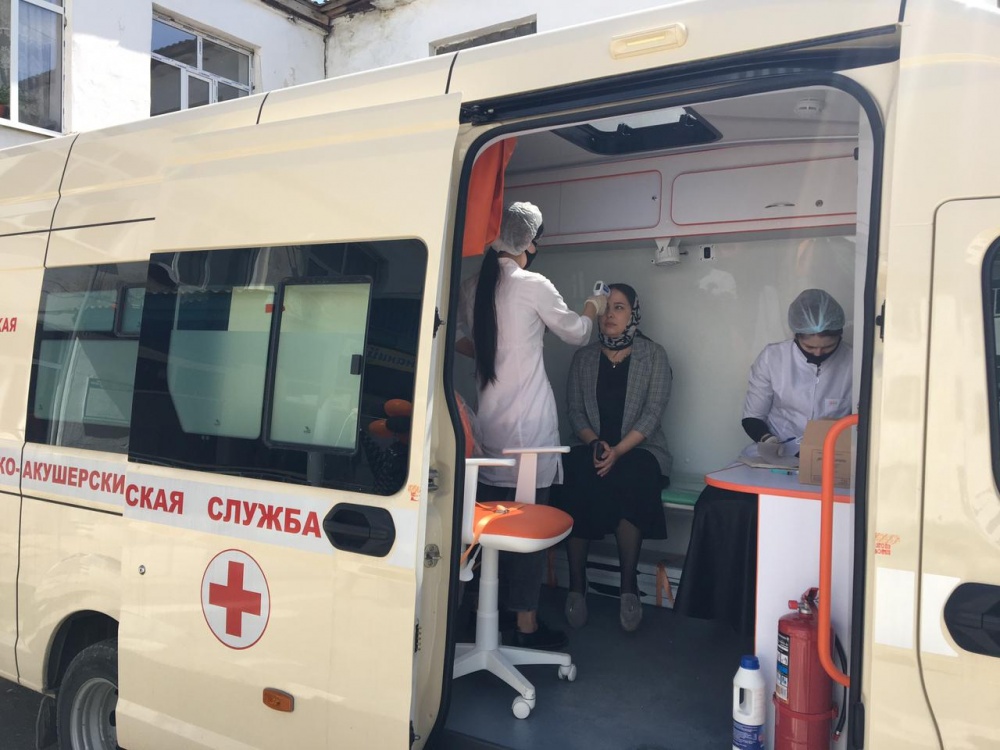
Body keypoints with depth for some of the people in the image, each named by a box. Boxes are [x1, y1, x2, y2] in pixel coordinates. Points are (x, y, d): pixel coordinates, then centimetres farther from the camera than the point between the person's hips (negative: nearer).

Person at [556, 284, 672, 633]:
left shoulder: (653, 355, 4)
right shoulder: (584, 357, 14)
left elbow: (652, 411, -6)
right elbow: (575, 410, 7)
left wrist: (618, 451, -19)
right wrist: (595, 444, -13)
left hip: (639, 449, -2)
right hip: (593, 447, 2)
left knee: (629, 478, -36)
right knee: (575, 474, -32)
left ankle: (629, 585, -23)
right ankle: (576, 584, -22)